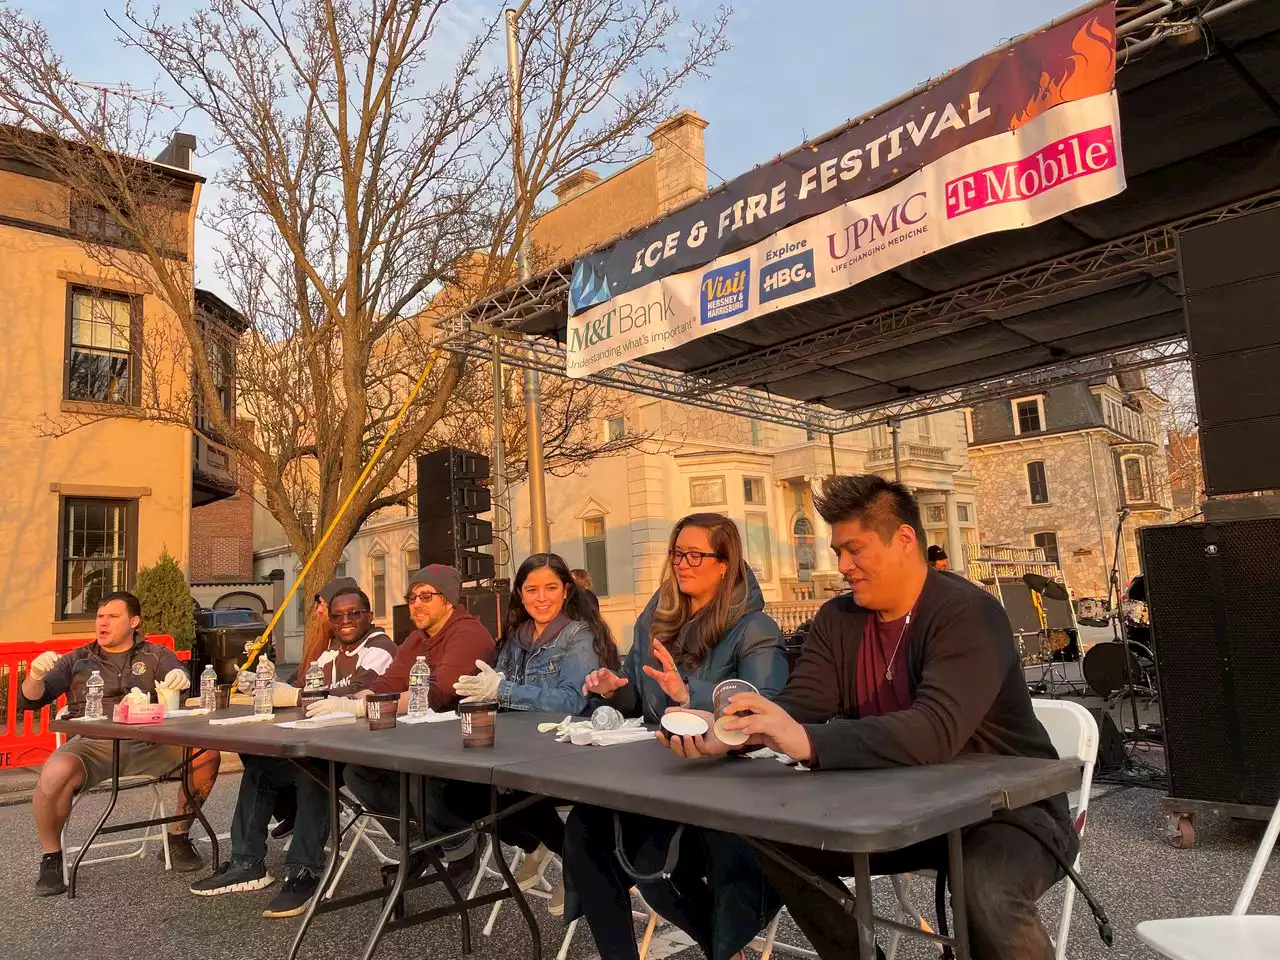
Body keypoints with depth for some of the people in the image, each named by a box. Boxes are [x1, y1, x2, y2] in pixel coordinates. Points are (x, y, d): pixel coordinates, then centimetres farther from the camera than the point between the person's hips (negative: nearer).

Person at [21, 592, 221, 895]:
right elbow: (31, 700, 13)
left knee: (206, 754, -25)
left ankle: (178, 837, -2)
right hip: (92, 744, 0)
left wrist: (179, 677, -29)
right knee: (54, 775, -35)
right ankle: (51, 858, -6)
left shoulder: (156, 655, 18)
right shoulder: (77, 661, 21)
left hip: (148, 744, 0)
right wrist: (35, 675, -12)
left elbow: (176, 673, -1)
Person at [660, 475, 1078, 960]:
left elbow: (935, 730, -36)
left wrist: (808, 742, -46)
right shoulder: (837, 620, 0)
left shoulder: (968, 613, -22)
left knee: (987, 891, -37)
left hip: (1010, 808, -6)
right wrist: (722, 731, -28)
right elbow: (797, 707, -8)